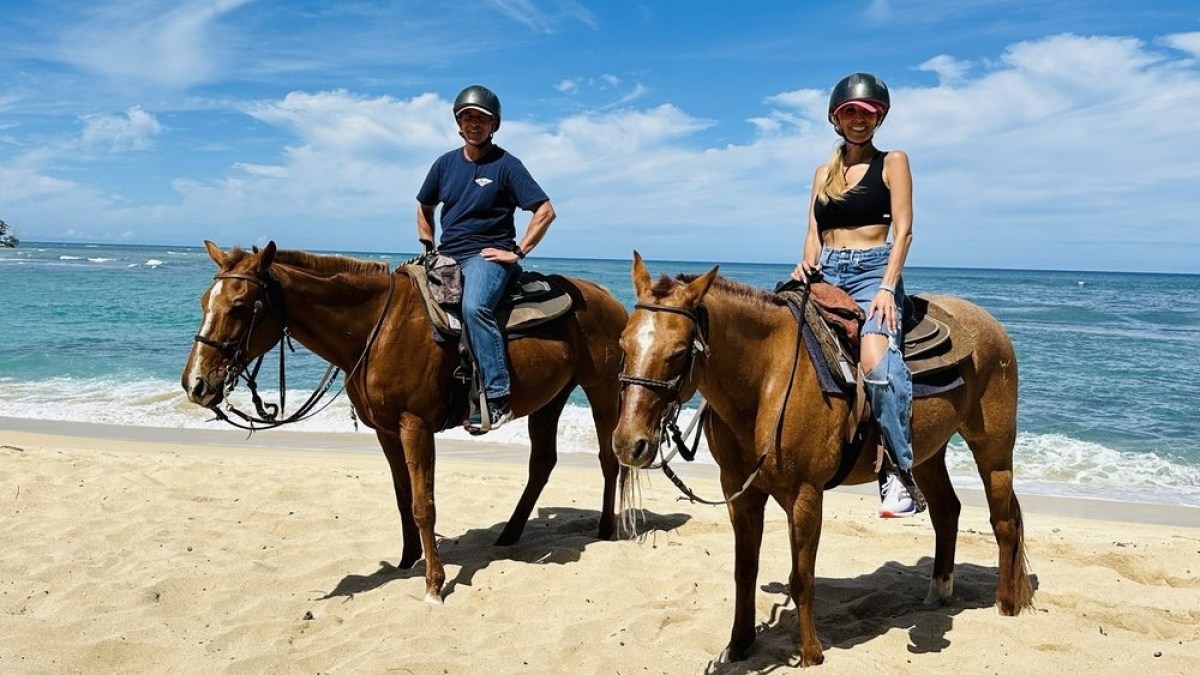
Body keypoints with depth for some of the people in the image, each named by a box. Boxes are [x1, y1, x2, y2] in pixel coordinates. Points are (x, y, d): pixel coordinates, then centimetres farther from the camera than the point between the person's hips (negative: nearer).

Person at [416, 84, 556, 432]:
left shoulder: (507, 165, -3)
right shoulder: (446, 163, 13)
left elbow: (545, 211, -8)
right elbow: (424, 208, 27)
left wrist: (517, 253, -11)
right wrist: (427, 249, 14)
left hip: (488, 256, -7)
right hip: (446, 258, 7)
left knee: (474, 307, -34)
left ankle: (497, 398, -34)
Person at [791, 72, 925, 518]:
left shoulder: (892, 162, 8)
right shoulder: (824, 173, 21)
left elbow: (903, 230, -2)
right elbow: (814, 233, 15)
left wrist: (887, 287, -15)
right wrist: (807, 264, -8)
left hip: (873, 269, -5)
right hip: (826, 273, 6)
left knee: (876, 361, -31)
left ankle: (901, 475, -24)